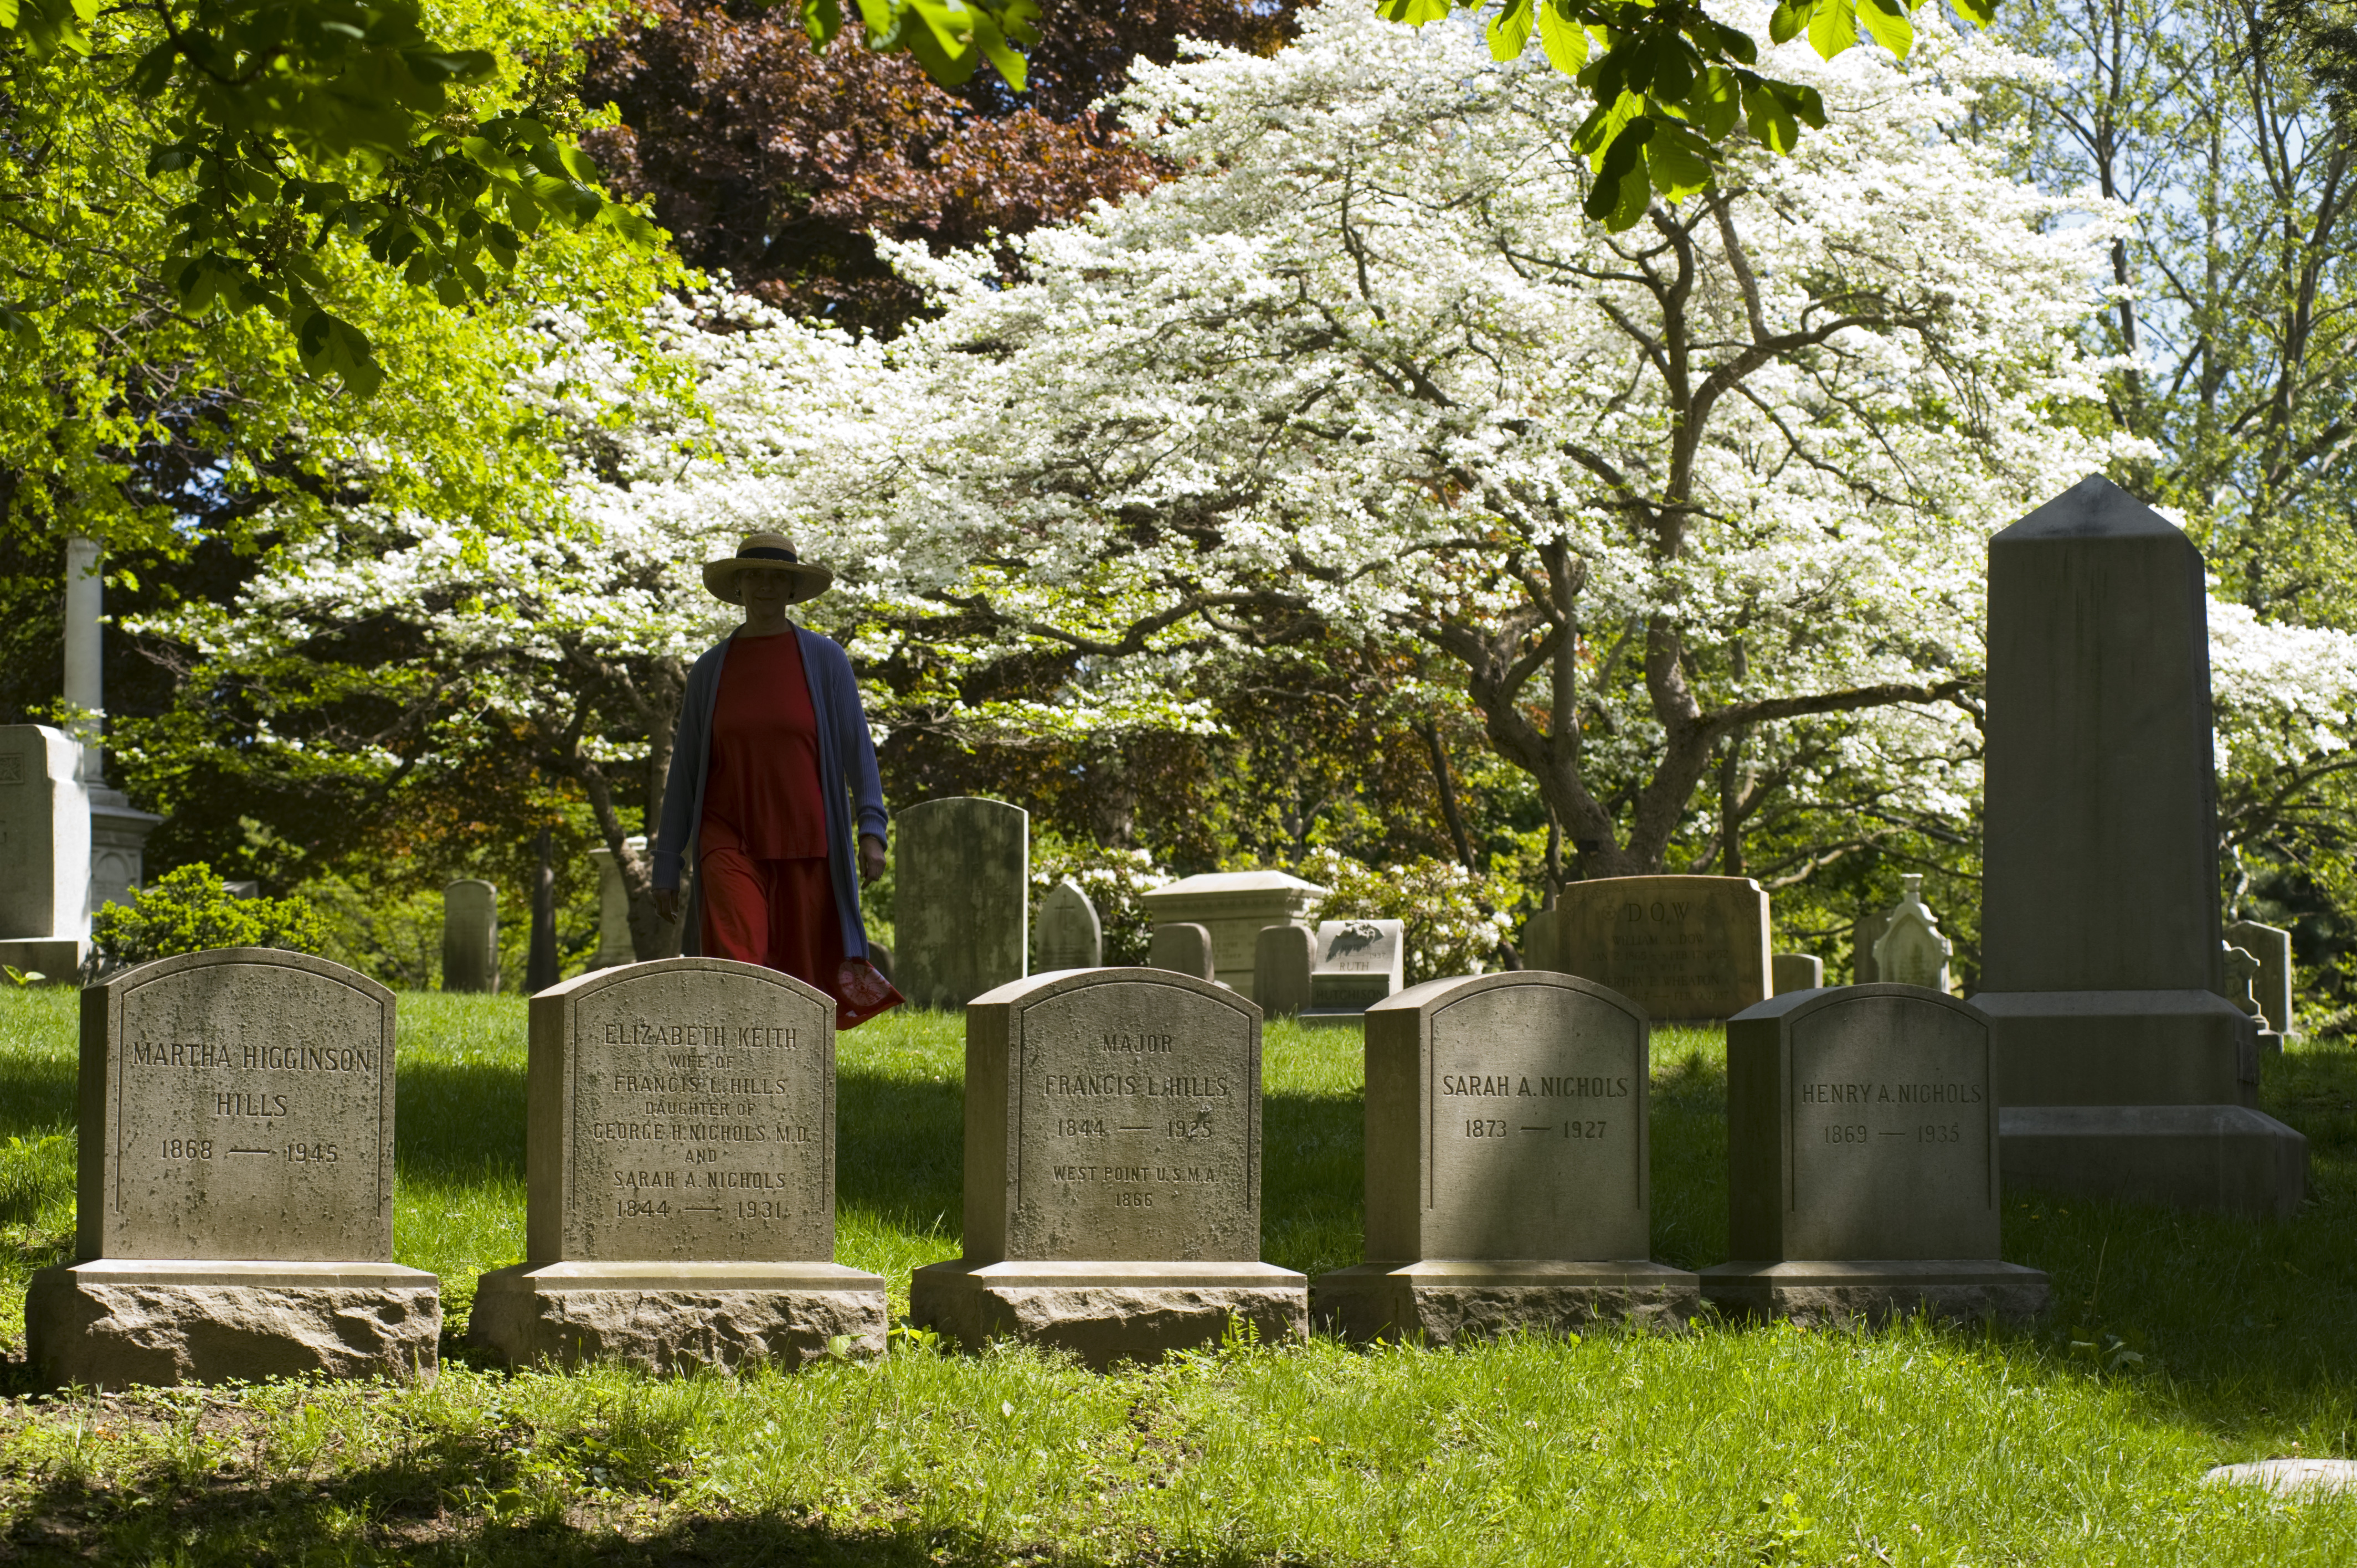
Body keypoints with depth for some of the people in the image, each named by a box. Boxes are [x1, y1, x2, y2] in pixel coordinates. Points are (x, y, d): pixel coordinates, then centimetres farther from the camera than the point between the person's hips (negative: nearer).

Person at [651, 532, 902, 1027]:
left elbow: (858, 749, 0)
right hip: (732, 843, 0)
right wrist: (667, 868, 7)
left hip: (805, 843, 0)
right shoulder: (710, 670, 7)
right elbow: (684, 770, 10)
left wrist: (872, 830, -14)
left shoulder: (825, 660, 2)